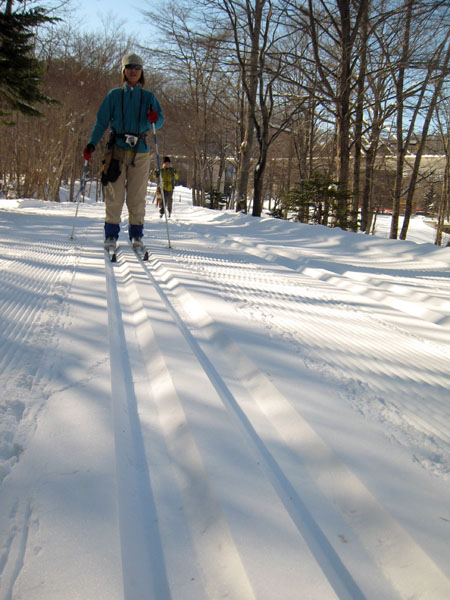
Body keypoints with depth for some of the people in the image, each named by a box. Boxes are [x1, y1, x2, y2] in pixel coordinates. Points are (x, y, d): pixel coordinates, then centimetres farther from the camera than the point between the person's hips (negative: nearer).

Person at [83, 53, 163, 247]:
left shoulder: (149, 97, 13)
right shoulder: (114, 95, 11)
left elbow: (160, 120, 6)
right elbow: (102, 122, 9)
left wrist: (155, 119, -19)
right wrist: (91, 144, -2)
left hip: (140, 152, 1)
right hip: (117, 149, -1)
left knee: (137, 195, -1)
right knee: (114, 194, -5)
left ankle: (136, 233, 9)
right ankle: (111, 234, 2)